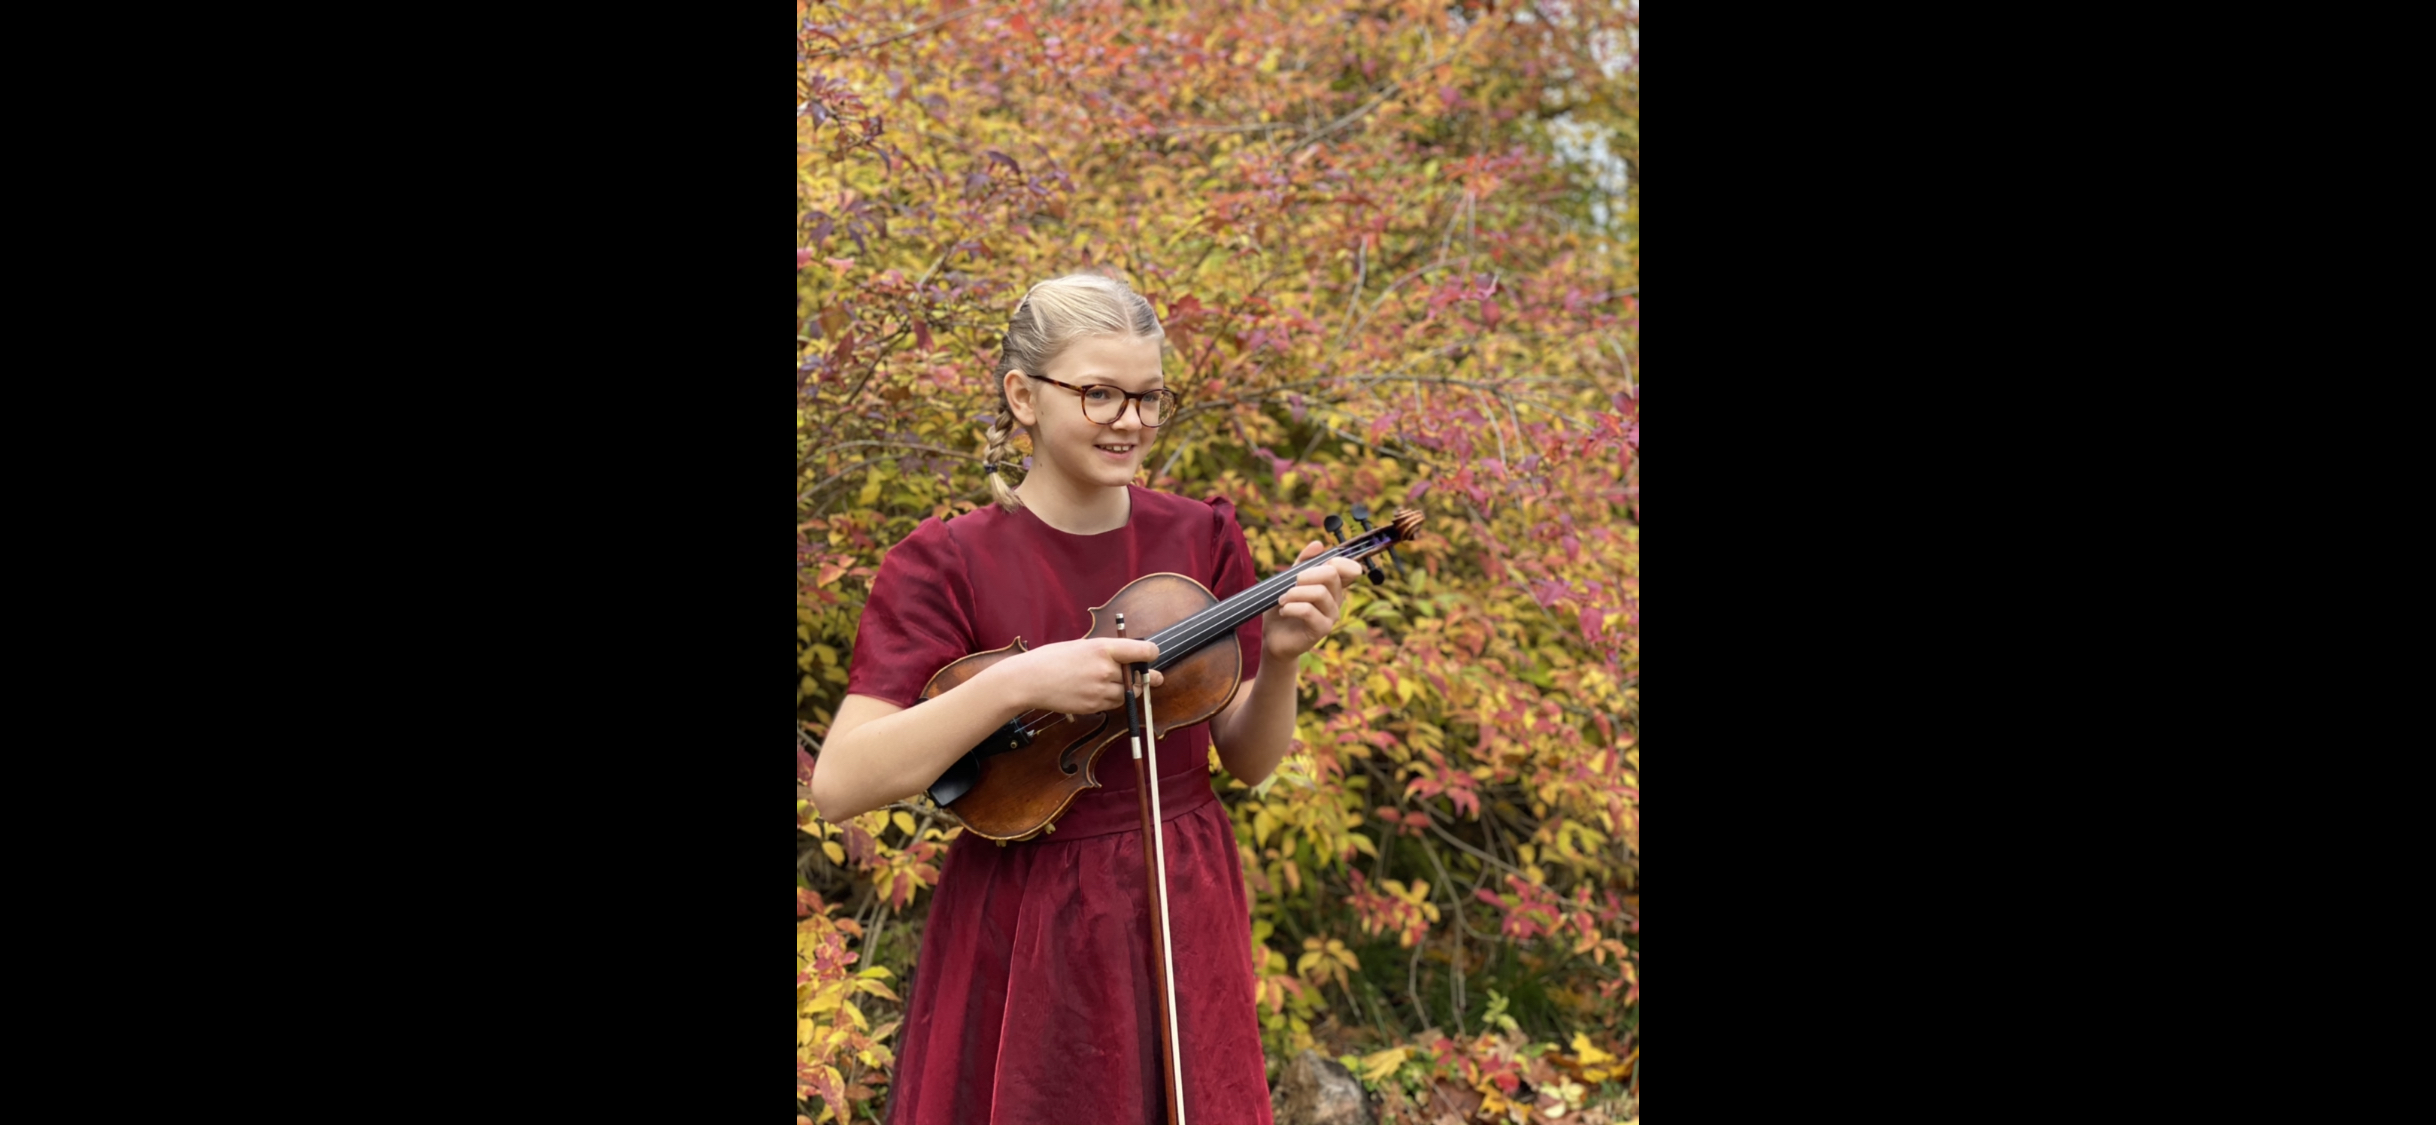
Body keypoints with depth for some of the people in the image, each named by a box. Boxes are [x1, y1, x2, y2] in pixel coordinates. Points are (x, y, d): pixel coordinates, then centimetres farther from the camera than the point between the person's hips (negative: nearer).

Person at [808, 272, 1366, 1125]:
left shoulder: (1203, 538, -2)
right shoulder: (946, 565, -12)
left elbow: (1249, 760, 1)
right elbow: (838, 784, -21)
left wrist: (1280, 661, -18)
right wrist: (1015, 685, -31)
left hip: (1184, 918, 3)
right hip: (1021, 934, -3)